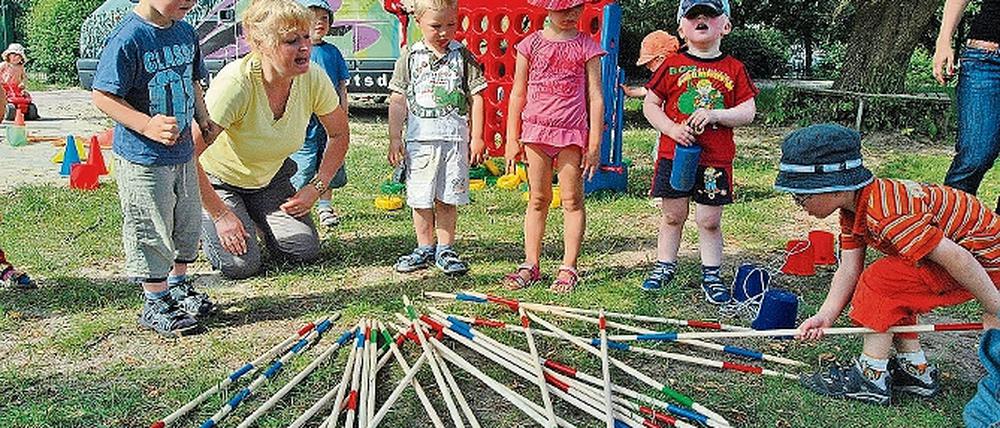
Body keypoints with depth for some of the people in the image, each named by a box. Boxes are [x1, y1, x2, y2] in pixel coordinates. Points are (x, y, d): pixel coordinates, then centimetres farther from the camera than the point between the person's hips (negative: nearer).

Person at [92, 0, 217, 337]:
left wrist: (203, 119, 6)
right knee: (151, 233, 5)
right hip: (142, 160, -8)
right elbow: (103, 96, -19)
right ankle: (156, 303, 21)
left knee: (186, 224, 19)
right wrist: (147, 125, -28)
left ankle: (178, 286, 39)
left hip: (183, 153, 8)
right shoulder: (127, 38, -19)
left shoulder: (186, 33, 4)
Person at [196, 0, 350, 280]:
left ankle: (255, 217, 22)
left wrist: (316, 188, -8)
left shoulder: (314, 79, -20)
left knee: (305, 250, -7)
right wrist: (221, 215, -25)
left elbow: (339, 134, -1)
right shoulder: (235, 84, -34)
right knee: (241, 265, -15)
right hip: (217, 180, -4)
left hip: (269, 178, 5)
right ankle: (204, 224, 17)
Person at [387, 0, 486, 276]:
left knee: (447, 198, 4)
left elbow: (476, 98, 4)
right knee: (420, 199, 6)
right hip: (420, 139, 1)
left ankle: (445, 249, 17)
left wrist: (477, 137, 0)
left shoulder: (463, 56, 3)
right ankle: (424, 249, 19)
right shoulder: (410, 58, 4)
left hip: (455, 139, 0)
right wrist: (395, 138, 1)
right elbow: (398, 101, 6)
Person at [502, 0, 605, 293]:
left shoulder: (586, 46, 1)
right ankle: (531, 265, 15)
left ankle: (568, 268, 10)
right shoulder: (530, 44, 5)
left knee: (572, 199, 2)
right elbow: (518, 95, 8)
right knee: (537, 199, 8)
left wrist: (594, 145, -4)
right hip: (535, 129, 2)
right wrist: (512, 140, 6)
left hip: (572, 132, -1)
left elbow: (595, 96, 1)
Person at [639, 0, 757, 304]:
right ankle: (664, 266, 26)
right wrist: (672, 129, -12)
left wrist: (714, 114, -16)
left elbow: (748, 112, 1)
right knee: (672, 216, 11)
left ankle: (711, 275, 18)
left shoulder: (733, 69, 4)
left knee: (709, 221, 6)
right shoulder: (672, 65, 2)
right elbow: (650, 105, 3)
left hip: (716, 159, 0)